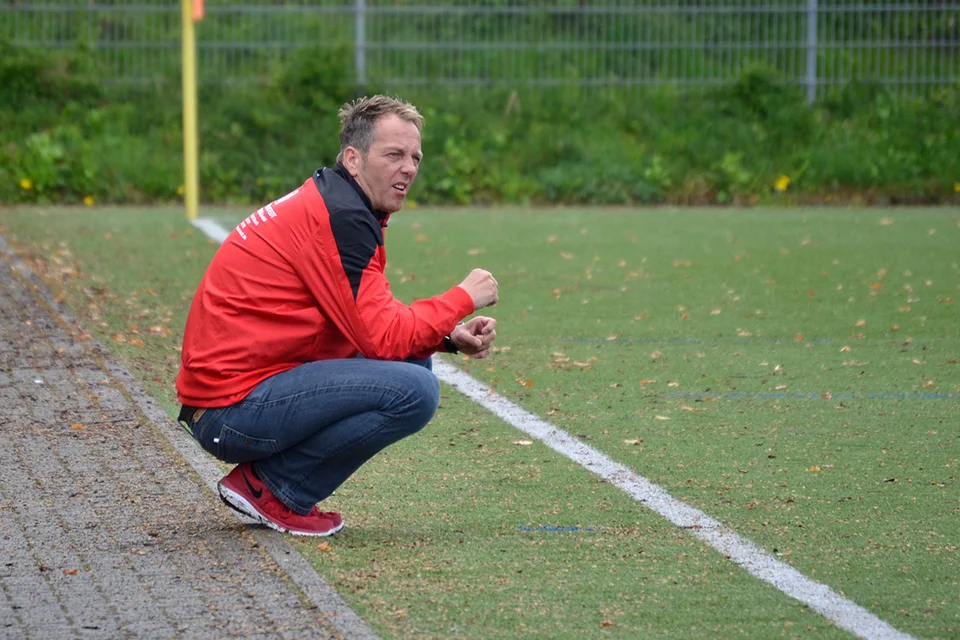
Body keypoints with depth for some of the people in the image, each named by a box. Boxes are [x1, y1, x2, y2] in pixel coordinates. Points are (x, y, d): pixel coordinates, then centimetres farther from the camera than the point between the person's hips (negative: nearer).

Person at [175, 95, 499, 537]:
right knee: (414, 391, -20)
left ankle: (275, 482, 9)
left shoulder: (327, 202, 16)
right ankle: (270, 488, -7)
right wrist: (463, 298, -4)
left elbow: (376, 321, 21)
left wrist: (452, 337, 5)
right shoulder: (339, 218, -15)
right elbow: (384, 337, -17)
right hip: (235, 409, -10)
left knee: (413, 361, 13)